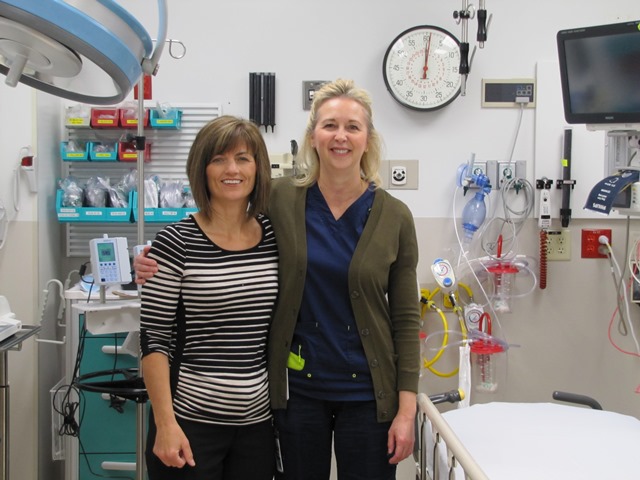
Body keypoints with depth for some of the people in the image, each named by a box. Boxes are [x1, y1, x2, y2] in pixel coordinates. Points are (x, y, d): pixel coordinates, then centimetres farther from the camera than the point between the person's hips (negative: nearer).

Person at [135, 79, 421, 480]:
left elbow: (406, 318, -2)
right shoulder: (280, 200, -4)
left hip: (367, 392, 0)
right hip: (297, 387, 1)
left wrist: (406, 408, -6)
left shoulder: (394, 217, -4)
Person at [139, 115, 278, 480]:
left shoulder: (275, 237, 3)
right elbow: (154, 339, -9)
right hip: (190, 422, -4)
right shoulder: (177, 242, -9)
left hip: (259, 421, 4)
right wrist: (165, 425, -13)